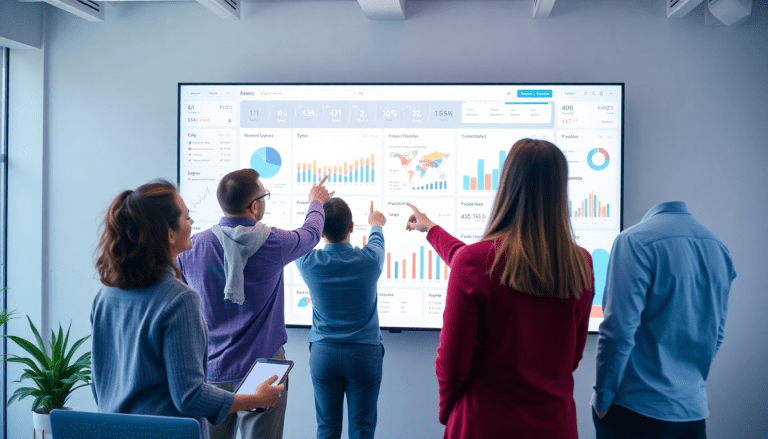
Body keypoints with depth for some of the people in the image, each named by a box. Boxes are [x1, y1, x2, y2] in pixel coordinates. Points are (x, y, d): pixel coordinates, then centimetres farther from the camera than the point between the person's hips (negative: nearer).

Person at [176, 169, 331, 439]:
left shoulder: (192, 248, -6)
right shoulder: (274, 243, -10)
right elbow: (311, 233, 13)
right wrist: (316, 201, 33)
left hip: (211, 371, 3)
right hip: (262, 369, -2)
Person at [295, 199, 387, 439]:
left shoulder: (309, 262, -12)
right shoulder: (369, 260, -13)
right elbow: (377, 242, 13)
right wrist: (376, 225, 36)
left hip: (323, 354, 1)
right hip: (365, 355, -1)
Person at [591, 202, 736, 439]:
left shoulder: (635, 241, -15)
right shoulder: (719, 248, 7)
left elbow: (619, 330, -19)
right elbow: (716, 334, 13)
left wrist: (602, 397, -8)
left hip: (637, 409, -6)